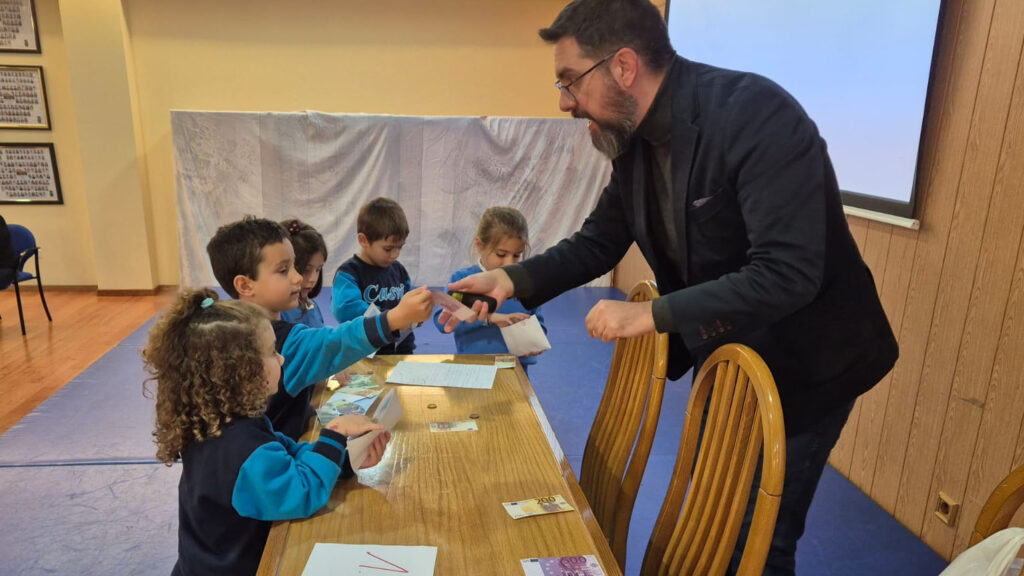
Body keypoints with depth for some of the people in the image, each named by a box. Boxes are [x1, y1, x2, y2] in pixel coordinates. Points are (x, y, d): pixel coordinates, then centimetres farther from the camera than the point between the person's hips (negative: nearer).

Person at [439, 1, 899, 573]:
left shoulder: (757, 115, -28)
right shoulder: (634, 138, -4)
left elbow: (787, 274, -33)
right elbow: (598, 241, 4)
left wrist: (651, 314, -31)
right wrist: (511, 280, -10)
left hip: (801, 365, -7)